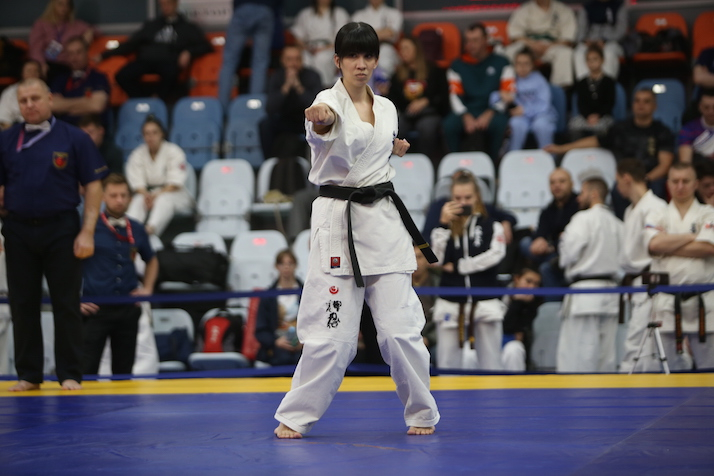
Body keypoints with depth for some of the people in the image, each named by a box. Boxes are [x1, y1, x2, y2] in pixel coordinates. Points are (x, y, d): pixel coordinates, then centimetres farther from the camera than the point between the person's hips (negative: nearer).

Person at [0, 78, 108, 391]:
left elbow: (93, 186, -1)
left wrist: (87, 232, -8)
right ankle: (28, 375, 15)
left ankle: (70, 375, 8)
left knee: (66, 304, 1)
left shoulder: (73, 138, 0)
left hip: (61, 229, -2)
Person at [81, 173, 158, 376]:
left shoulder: (136, 230, 9)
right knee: (87, 369, -8)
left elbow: (151, 260, 27)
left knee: (124, 371, 9)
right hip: (95, 309, -4)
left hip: (128, 309, 4)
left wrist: (147, 288, 13)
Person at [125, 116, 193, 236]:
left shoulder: (174, 152, -4)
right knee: (138, 202, -33)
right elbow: (136, 183, -4)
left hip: (173, 194, -3)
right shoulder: (137, 155, 5)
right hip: (147, 193, 3)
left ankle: (150, 229, -66)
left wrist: (157, 195, -25)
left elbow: (175, 183, -11)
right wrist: (146, 195, -27)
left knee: (164, 201, -39)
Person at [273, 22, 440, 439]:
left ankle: (421, 413, 17)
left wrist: (393, 148, 13)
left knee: (401, 328, 1)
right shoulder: (330, 102, -9)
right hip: (338, 220, -4)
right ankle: (296, 417, 10)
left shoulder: (386, 108, 10)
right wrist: (321, 119, -57)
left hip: (383, 220, 4)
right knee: (332, 333, -6)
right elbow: (326, 130, -37)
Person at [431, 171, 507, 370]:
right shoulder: (446, 227, 9)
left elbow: (495, 254, -12)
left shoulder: (490, 225, 4)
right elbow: (437, 259, -6)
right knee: (447, 364, 3)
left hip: (485, 302, -2)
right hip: (451, 304, 2)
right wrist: (443, 224, -10)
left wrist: (458, 267, -8)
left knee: (490, 362, 1)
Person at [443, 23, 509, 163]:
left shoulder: (500, 63, 9)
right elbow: (455, 95, 5)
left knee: (500, 123, -36)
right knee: (450, 124, -31)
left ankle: (491, 161, -17)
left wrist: (489, 114, -13)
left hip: (491, 113, -1)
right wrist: (466, 117, -13)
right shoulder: (458, 65, 14)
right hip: (467, 112, 1)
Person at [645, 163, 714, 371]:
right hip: (667, 298, 1)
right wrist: (691, 237, -4)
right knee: (671, 368, 4)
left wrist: (668, 247, -6)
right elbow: (654, 244, -9)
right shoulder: (656, 217, 12)